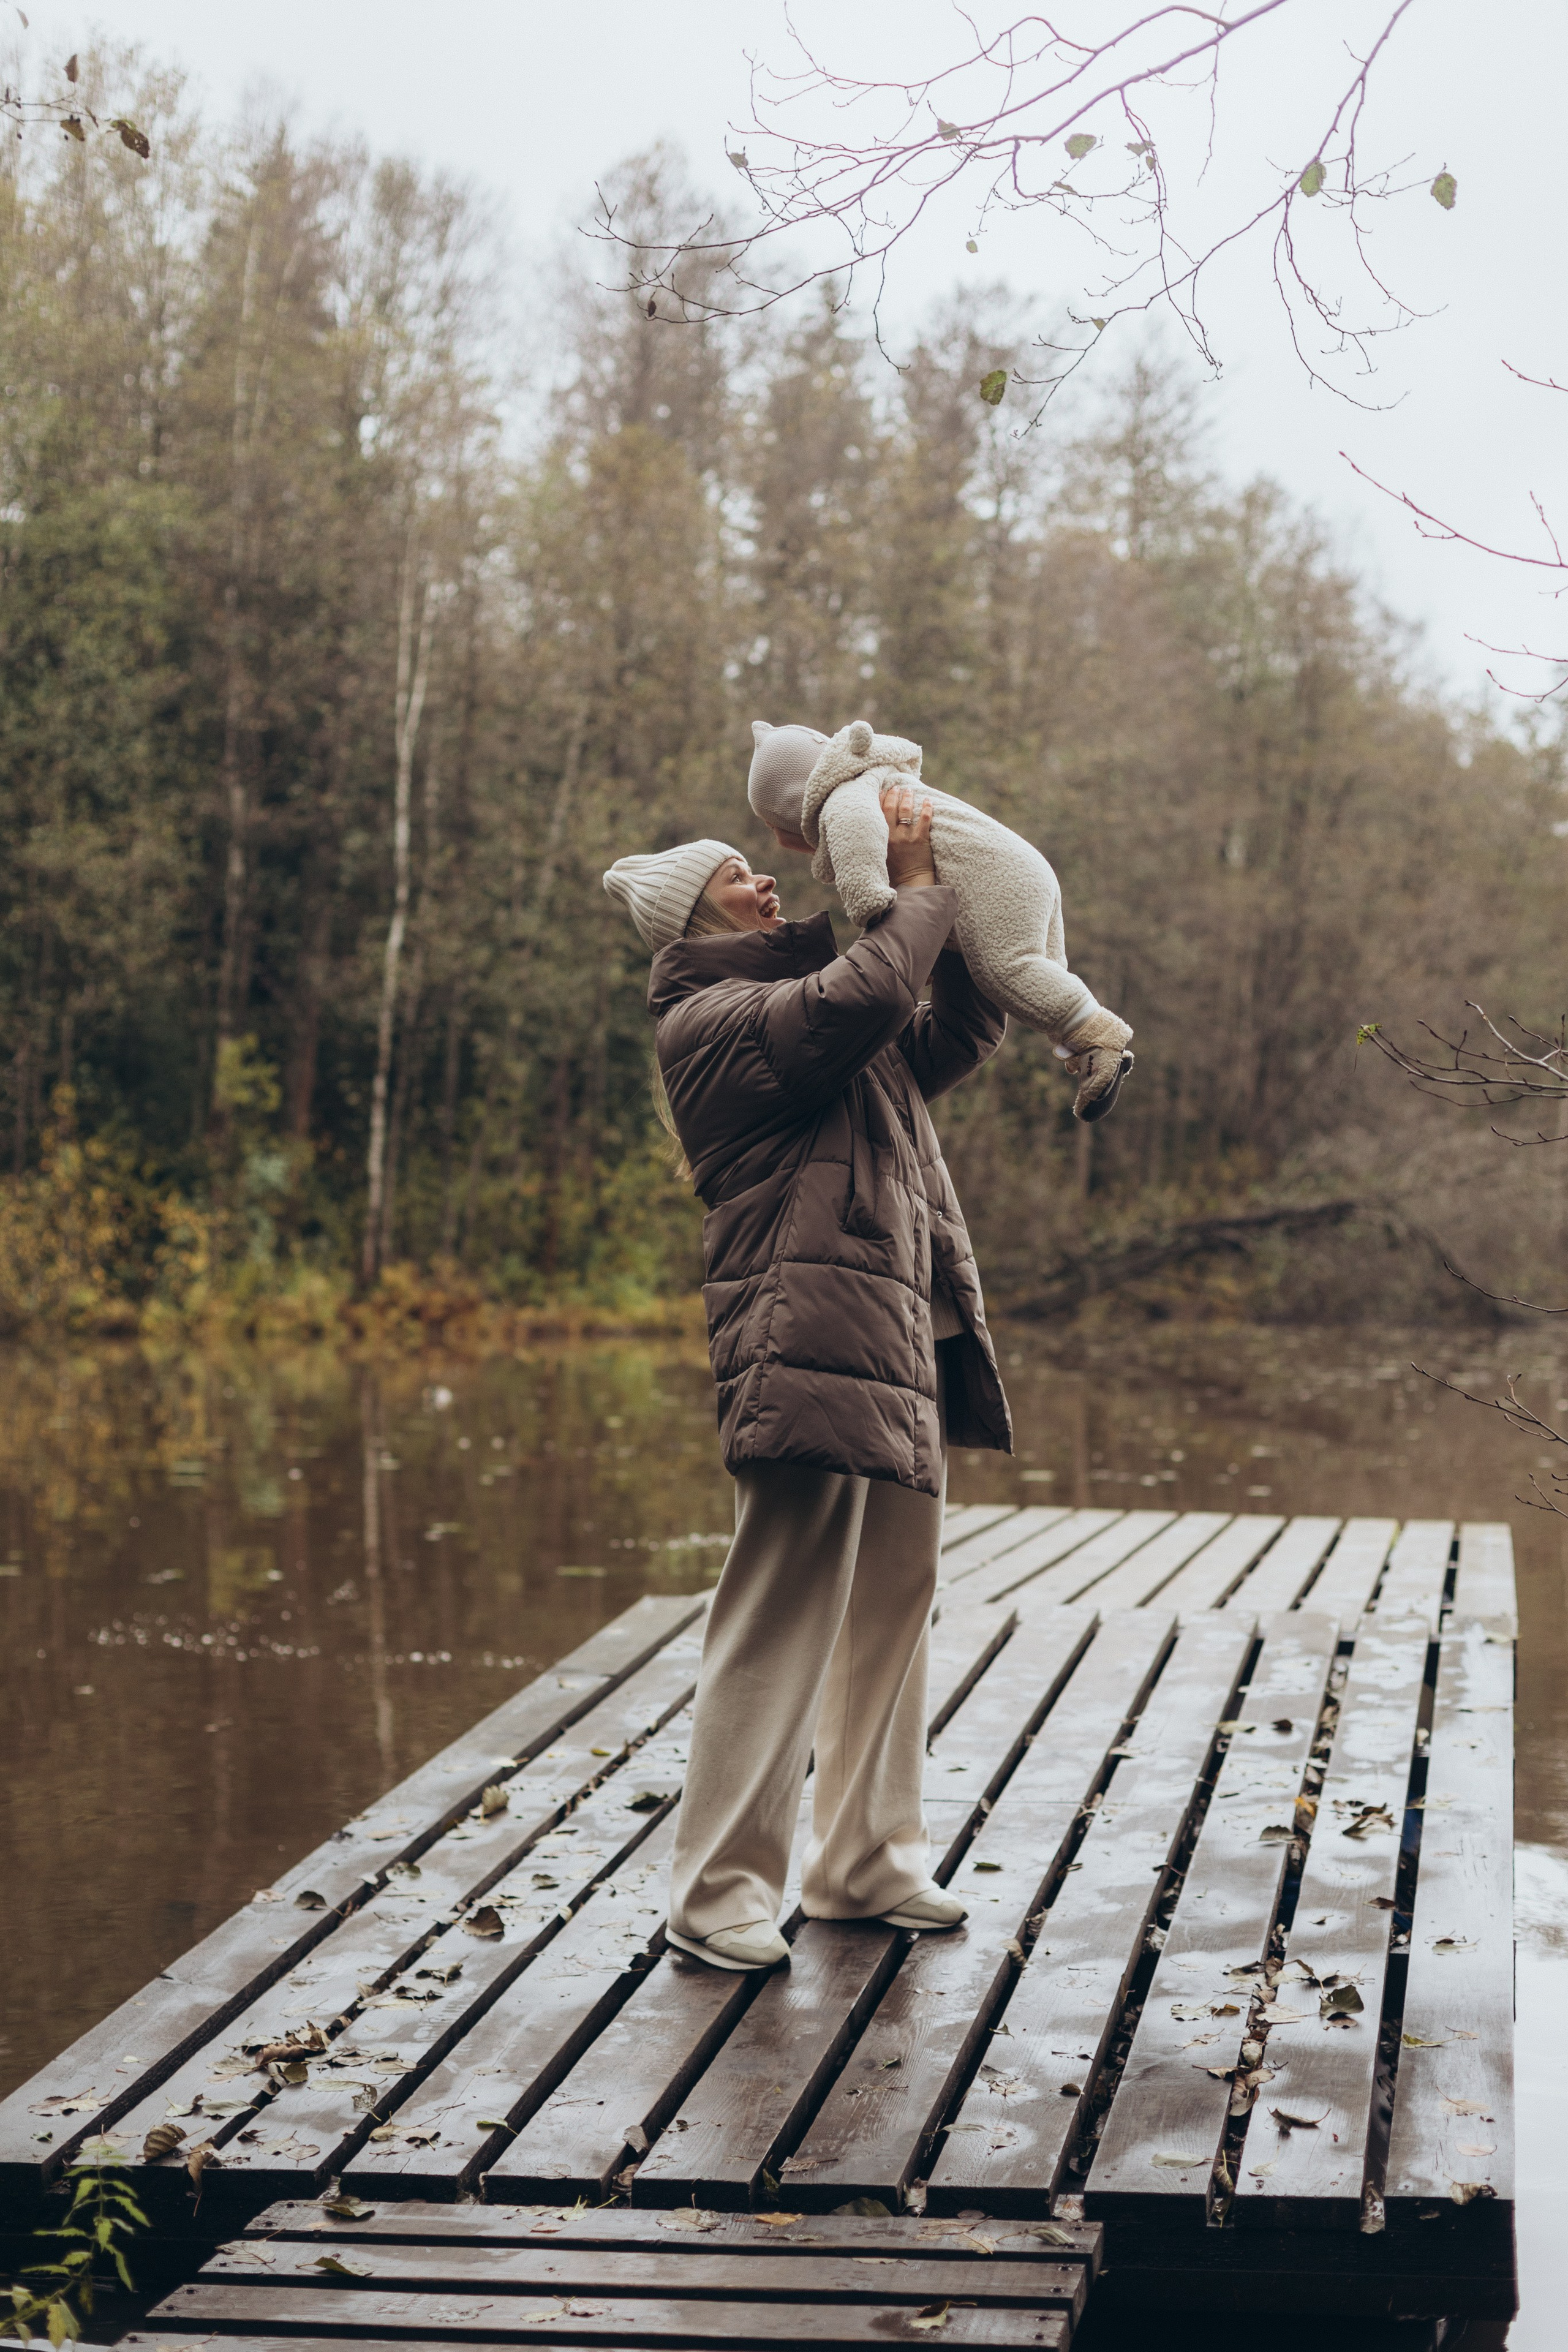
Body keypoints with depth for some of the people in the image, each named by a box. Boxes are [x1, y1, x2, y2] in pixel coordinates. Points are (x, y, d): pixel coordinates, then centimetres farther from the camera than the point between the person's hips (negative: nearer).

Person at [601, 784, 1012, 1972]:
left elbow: (962, 1032, 29)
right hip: (809, 1339, -10)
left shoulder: (805, 1010, 25)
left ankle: (864, 1859, 23)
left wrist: (953, 911, 17)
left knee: (891, 1610, 13)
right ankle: (719, 1889, -3)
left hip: (902, 1339, 10)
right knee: (782, 1621, -9)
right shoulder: (707, 1020, -5)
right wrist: (918, 887, -4)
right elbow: (867, 994, -20)